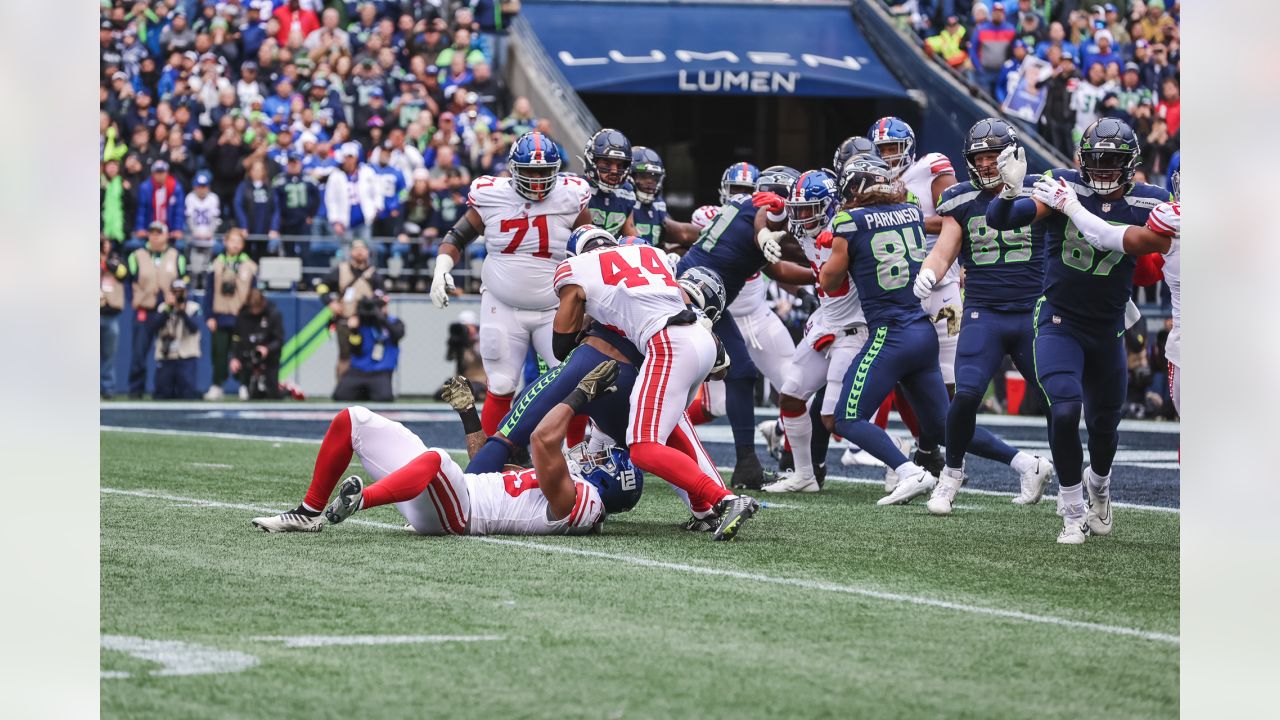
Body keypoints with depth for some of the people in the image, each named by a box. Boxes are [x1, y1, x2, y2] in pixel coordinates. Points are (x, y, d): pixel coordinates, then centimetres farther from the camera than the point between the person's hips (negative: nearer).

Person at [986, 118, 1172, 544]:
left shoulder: (1146, 204, -8)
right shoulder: (1063, 189, -13)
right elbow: (999, 220, -19)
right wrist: (1010, 191, -38)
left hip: (1108, 330, 3)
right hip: (1059, 322, -3)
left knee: (1104, 426, 16)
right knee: (1064, 410, -22)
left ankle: (1098, 484, 50)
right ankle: (1073, 513, -6)